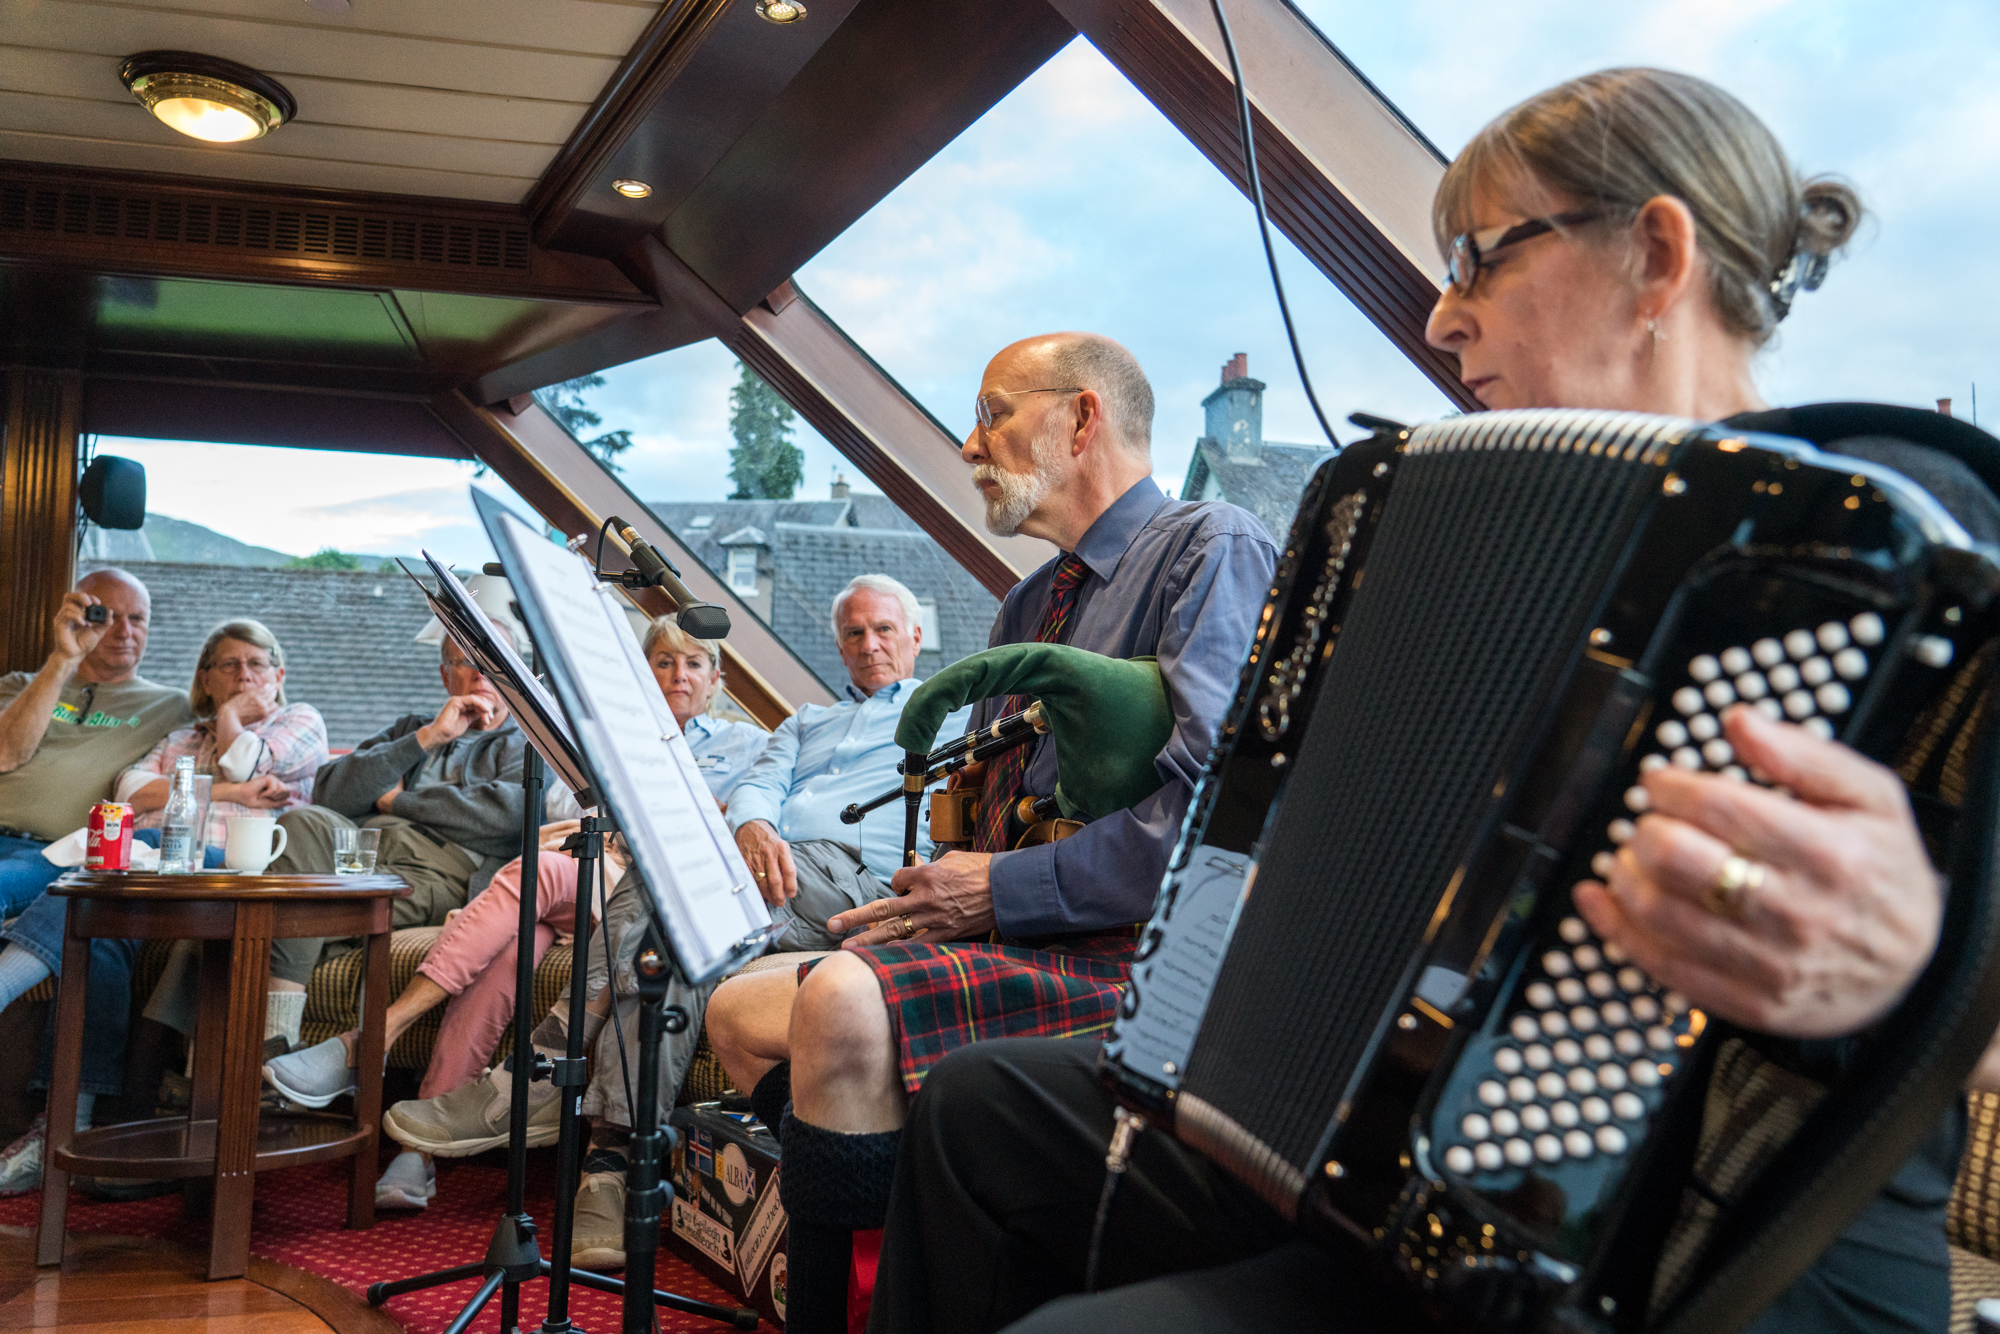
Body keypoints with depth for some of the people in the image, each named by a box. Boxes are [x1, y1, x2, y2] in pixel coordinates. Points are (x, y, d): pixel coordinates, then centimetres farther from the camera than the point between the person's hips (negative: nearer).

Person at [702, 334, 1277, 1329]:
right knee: (740, 1009, 5)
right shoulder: (1029, 604, 21)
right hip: (1008, 943, 10)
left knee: (845, 1002, -30)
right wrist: (931, 898, 2)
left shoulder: (1211, 550, -8)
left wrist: (999, 891, -16)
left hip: (1145, 950, -10)